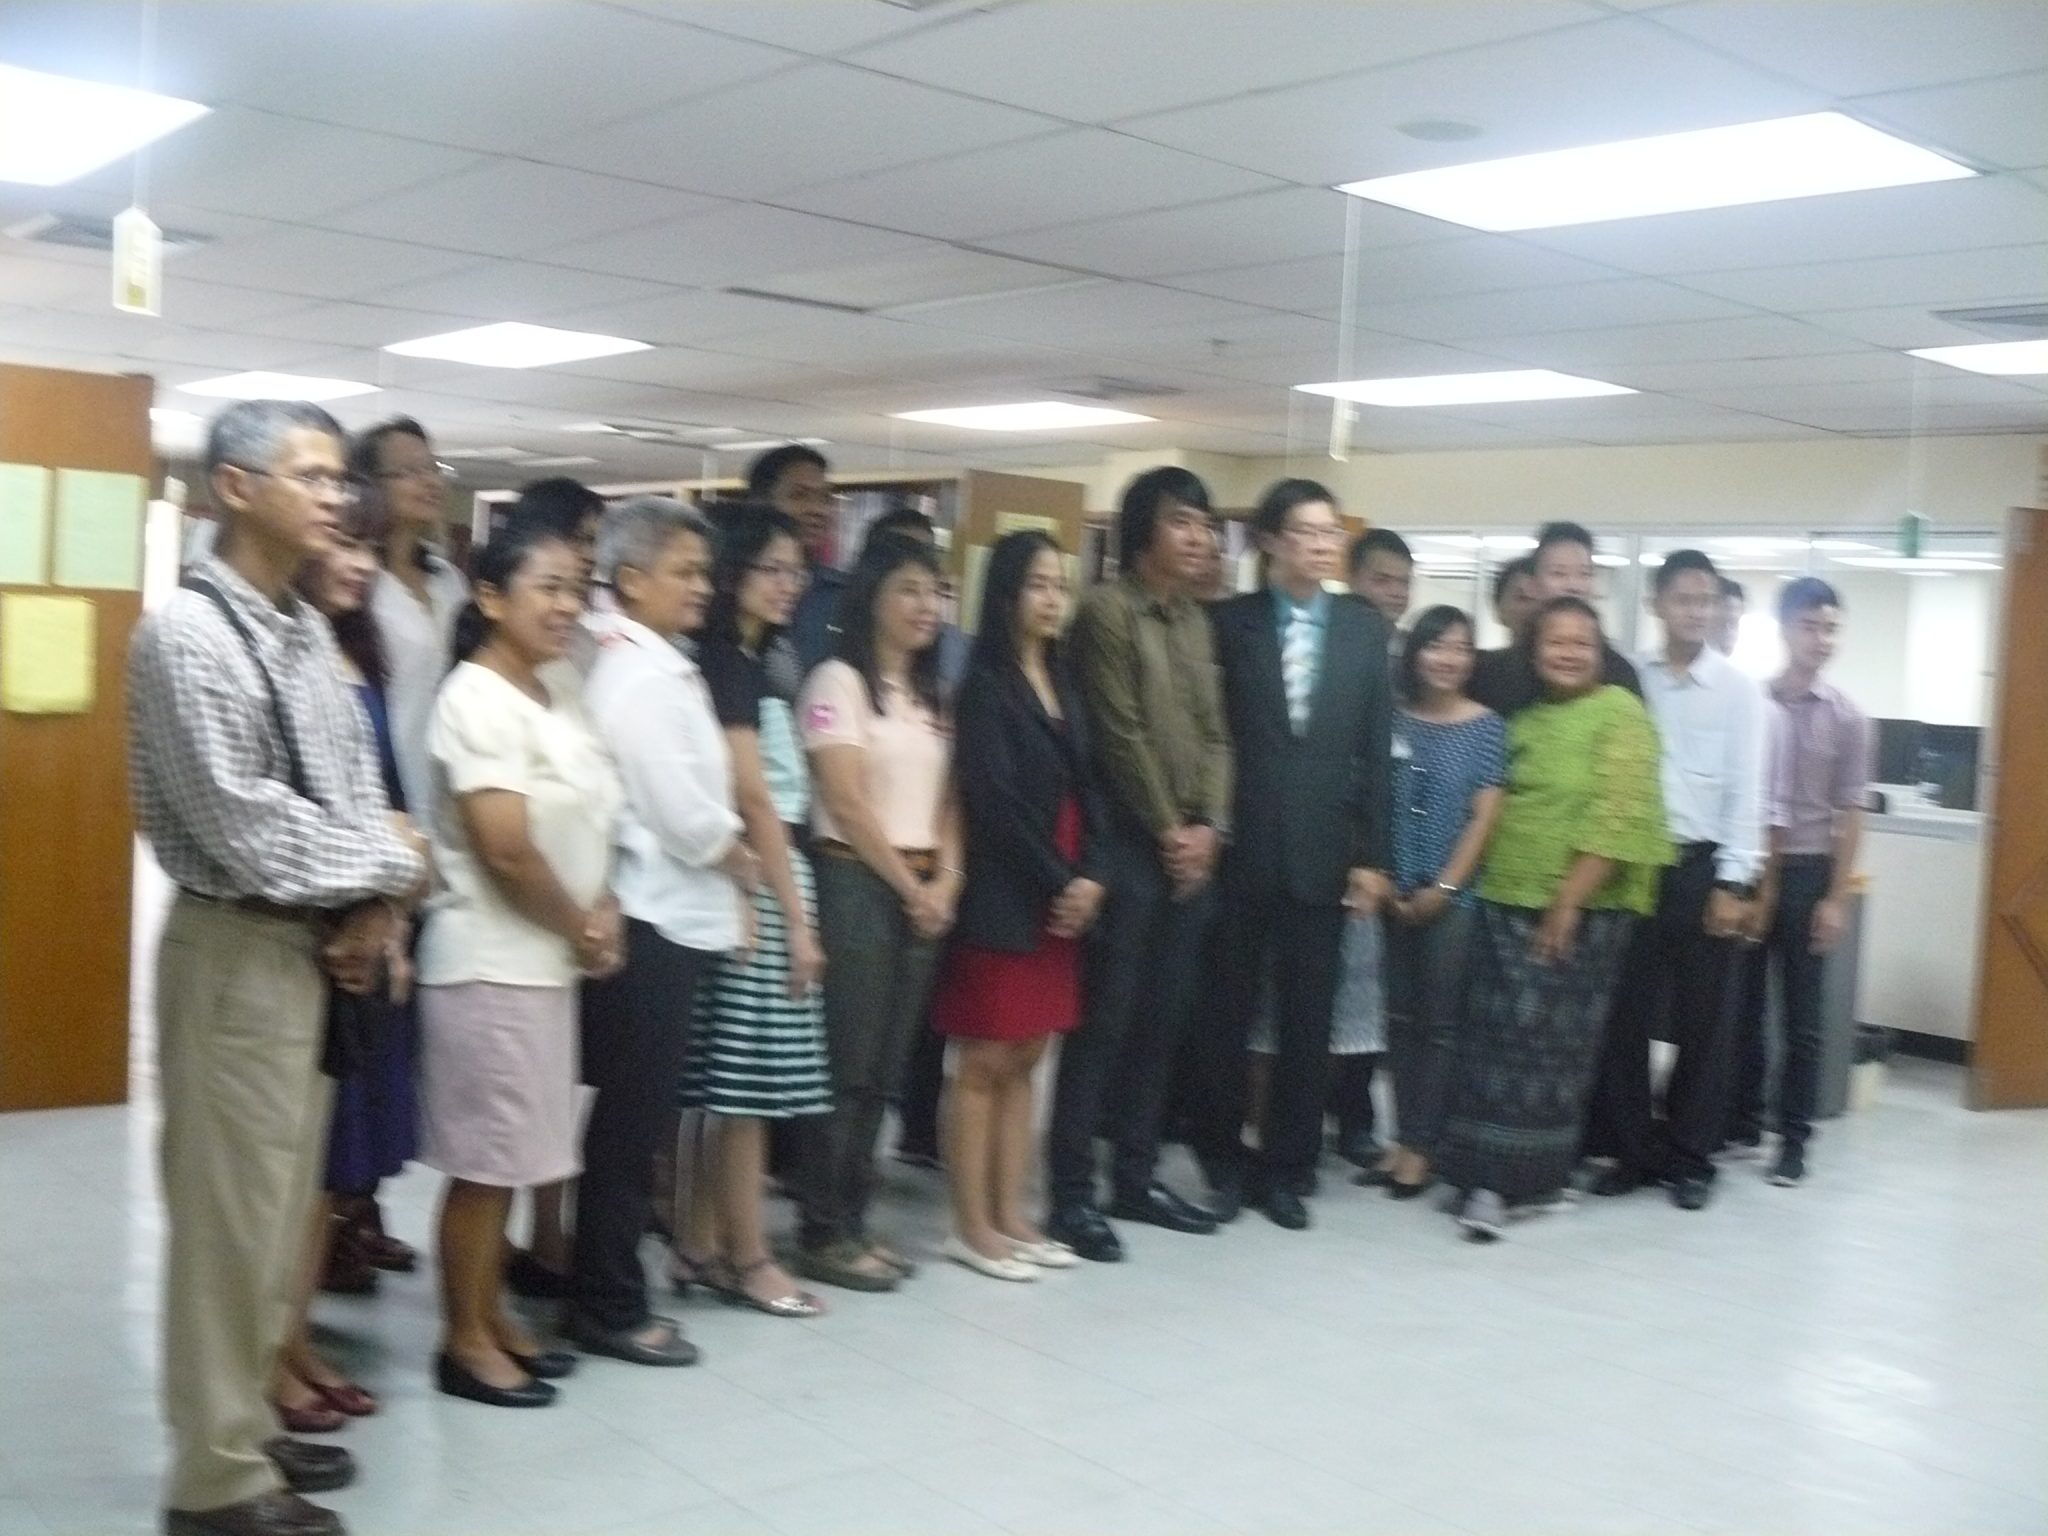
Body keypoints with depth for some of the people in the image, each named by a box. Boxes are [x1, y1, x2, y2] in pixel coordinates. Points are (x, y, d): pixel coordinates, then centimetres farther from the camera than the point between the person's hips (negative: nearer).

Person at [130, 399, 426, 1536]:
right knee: (229, 1213, 0)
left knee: (279, 1206, 16)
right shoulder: (185, 632, -15)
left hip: (312, 944, 8)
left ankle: (245, 1425, 31)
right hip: (234, 950, -8)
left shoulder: (307, 631, 10)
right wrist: (391, 863, -10)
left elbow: (358, 782, 11)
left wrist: (373, 904, -6)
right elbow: (241, 823, -21)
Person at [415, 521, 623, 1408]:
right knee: (483, 1160, 1)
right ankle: (464, 1341, 13)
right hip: (489, 960, -9)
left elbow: (584, 827, 15)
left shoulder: (551, 701, 12)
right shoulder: (478, 699, -16)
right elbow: (507, 846, -22)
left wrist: (601, 915, -3)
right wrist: (582, 930, -9)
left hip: (544, 959, 9)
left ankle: (492, 1318, 27)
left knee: (510, 1158, 16)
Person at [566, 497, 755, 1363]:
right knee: (630, 1123, 2)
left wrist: (726, 858, 2)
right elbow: (687, 816, -17)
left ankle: (604, 1292, 26)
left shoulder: (655, 668, 13)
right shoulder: (643, 679, -16)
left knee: (633, 1119, 15)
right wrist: (741, 864, -1)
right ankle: (608, 1308, 14)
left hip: (671, 919, 9)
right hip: (654, 925, -9)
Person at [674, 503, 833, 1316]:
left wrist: (793, 905, 11)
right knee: (748, 1082, -1)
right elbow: (754, 800, -15)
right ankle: (748, 1258, 8)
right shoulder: (724, 666, -11)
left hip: (767, 882, 9)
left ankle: (700, 1245, 19)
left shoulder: (747, 665, 17)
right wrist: (796, 919, -15)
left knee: (731, 1083, 12)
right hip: (755, 889, -9)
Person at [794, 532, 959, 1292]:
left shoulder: (932, 694, 16)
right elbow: (848, 805, -11)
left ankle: (853, 1221, 17)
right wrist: (908, 887, -9)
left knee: (884, 1068, 9)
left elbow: (947, 800, 13)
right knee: (846, 1066, -4)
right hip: (858, 885, -7)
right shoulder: (839, 682, -5)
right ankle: (823, 1234, 5)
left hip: (926, 893, 7)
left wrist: (945, 881, -3)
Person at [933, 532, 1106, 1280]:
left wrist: (1089, 877, -4)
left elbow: (1085, 789, 10)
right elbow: (995, 801, -14)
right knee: (984, 1064, -1)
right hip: (1003, 898, -7)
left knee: (1023, 1062, 10)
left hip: (1061, 898, 7)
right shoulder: (984, 685, -7)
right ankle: (972, 1226, 7)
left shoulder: (1062, 682, 14)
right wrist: (1056, 885, -12)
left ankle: (1010, 1217, 17)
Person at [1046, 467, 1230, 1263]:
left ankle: (1135, 1177, 20)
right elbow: (1121, 734, -11)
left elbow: (1214, 733, 12)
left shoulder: (1197, 620, 16)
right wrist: (1167, 830, -9)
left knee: (1163, 1021, 10)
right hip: (1128, 844, -7)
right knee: (1103, 1023, -4)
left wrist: (1209, 827, -1)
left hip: (1194, 850, 7)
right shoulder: (1107, 609, -7)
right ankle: (1072, 1193, 2)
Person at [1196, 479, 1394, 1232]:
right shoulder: (1229, 621, -1)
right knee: (1227, 1014, 9)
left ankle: (1286, 1168, 21)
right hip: (1239, 851, -1)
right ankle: (1223, 1161, 24)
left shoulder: (1366, 629, 5)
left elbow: (1376, 749, 3)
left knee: (1307, 1022, 8)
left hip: (1323, 854, 2)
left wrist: (1372, 855, -1)